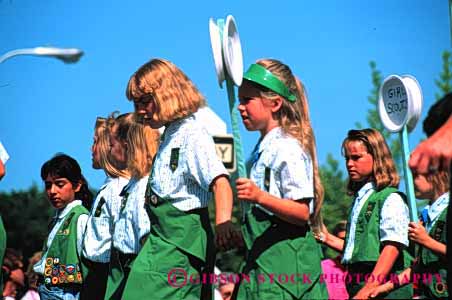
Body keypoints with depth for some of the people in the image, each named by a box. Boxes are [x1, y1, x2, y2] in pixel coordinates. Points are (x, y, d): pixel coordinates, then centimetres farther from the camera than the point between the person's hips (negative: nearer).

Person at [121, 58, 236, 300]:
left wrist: (223, 221, -40)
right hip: (164, 236, 10)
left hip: (182, 237, -10)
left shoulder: (193, 134, -12)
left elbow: (219, 180, -26)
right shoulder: (169, 136, 19)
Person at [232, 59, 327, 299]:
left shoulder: (288, 148, -12)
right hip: (262, 257, 9)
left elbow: (302, 213, -20)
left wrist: (260, 197, -31)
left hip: (285, 257, -9)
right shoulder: (263, 147, 17)